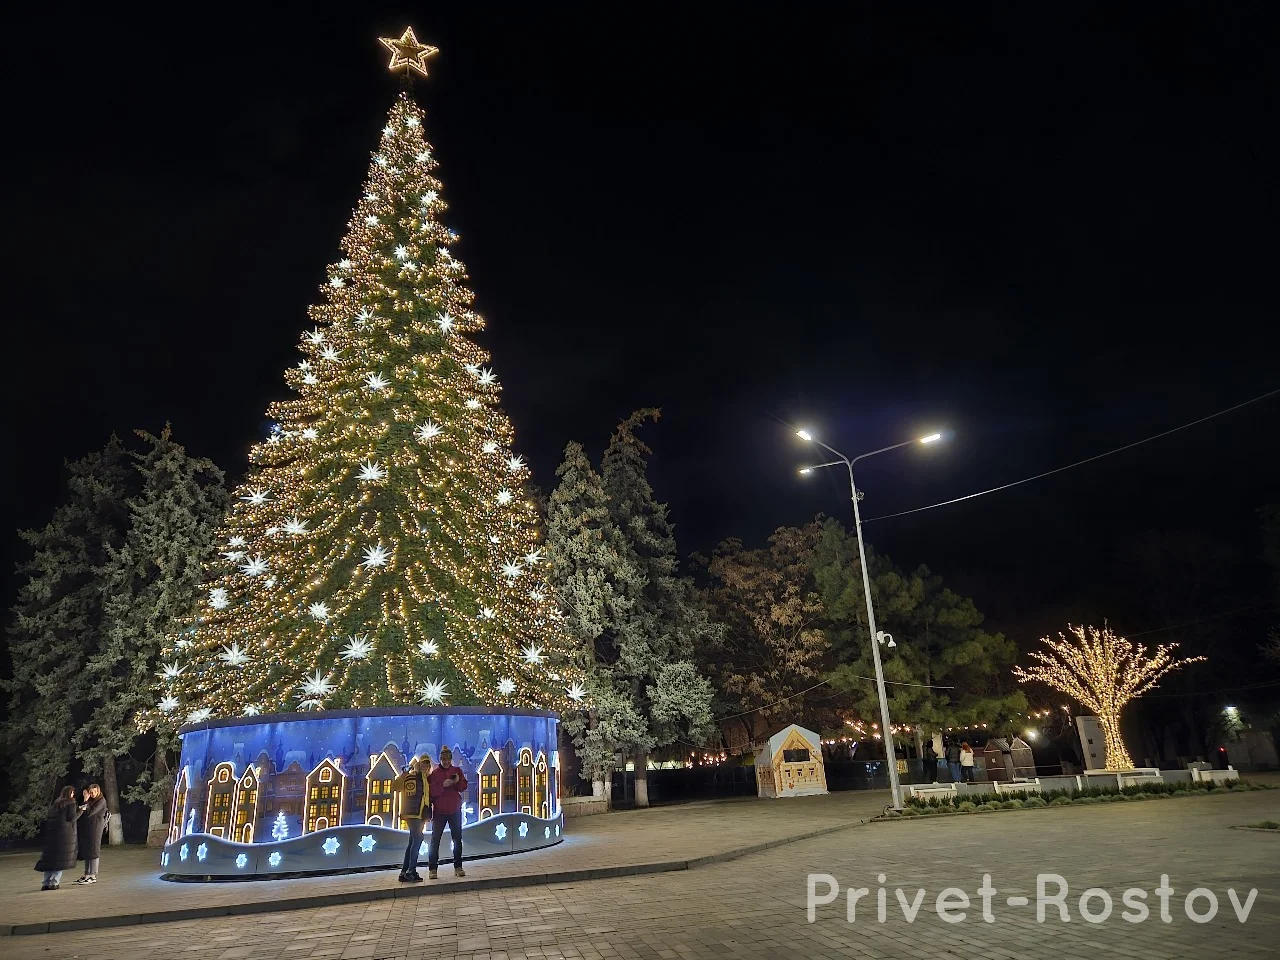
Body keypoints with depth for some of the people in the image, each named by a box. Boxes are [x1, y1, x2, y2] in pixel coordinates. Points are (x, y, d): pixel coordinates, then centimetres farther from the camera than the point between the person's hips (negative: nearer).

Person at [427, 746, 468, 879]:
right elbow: (432, 791, -12)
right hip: (439, 811, -2)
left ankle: (458, 867, 14)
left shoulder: (457, 771, 4)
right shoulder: (434, 773, -3)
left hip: (455, 810, 2)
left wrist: (458, 781, -22)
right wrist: (443, 785, -27)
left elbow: (463, 788, -2)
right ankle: (432, 869, 3)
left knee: (457, 839, 7)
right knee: (435, 840, -2)